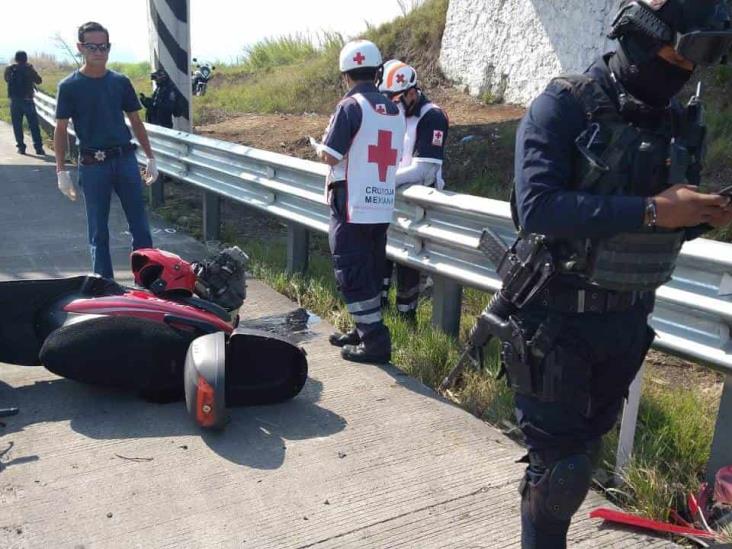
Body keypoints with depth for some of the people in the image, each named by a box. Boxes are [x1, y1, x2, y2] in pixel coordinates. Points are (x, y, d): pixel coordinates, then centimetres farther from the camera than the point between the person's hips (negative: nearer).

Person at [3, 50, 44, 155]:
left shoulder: (9, 69, 1)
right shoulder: (29, 69, -7)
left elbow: (6, 79, 17)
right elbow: (39, 80, 3)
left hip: (14, 101, 2)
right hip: (27, 101, -2)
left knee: (17, 125, 9)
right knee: (34, 125, 2)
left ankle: (21, 147, 8)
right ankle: (38, 147, -2)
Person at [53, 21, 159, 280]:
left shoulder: (120, 82, 7)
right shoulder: (69, 86, -1)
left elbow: (135, 122, 13)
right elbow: (61, 129, 0)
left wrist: (150, 158, 9)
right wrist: (61, 170, -6)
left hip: (125, 159, 2)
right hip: (92, 164, -2)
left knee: (140, 226, 3)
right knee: (98, 231, 6)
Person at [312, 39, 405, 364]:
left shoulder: (351, 106, -11)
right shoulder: (394, 110, 10)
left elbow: (330, 156, -14)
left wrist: (319, 149, 7)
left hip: (352, 206, -7)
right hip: (383, 206, 7)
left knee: (351, 273, -1)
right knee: (371, 271, 16)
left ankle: (375, 341, -1)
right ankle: (365, 331, 28)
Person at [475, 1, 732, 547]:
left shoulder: (683, 120, 5)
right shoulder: (565, 105, -13)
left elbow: (665, 225, 14)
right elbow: (537, 207, -26)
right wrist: (650, 211, -28)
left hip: (628, 319, 6)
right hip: (559, 316, -6)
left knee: (585, 448, 20)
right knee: (562, 463, 1)